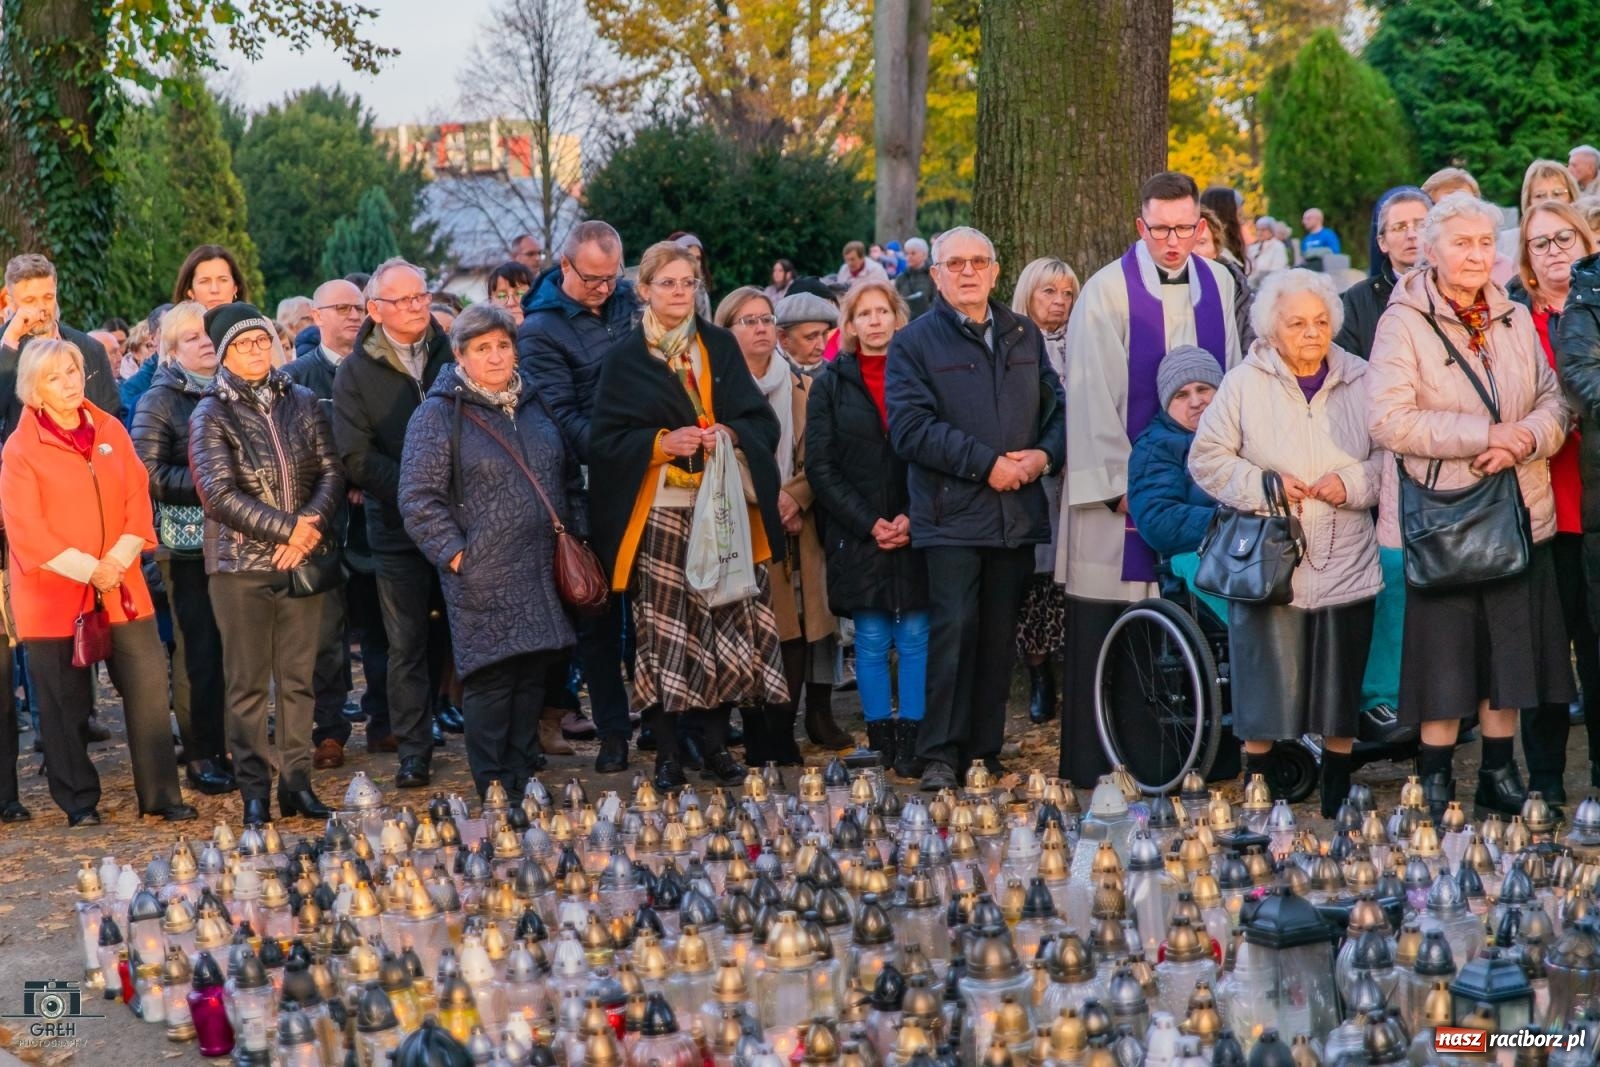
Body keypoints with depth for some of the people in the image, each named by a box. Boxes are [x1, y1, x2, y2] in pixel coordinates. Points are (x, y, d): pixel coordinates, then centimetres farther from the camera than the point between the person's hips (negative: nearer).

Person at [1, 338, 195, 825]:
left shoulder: (111, 431, 8)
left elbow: (138, 499, 6)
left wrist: (118, 561, -9)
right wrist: (87, 569, -15)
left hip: (122, 588, 3)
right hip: (55, 596, -3)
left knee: (149, 690, 1)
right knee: (67, 706, 4)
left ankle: (161, 794, 9)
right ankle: (79, 801, 16)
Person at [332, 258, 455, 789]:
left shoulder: (452, 354, 6)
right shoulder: (356, 373, 0)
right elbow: (357, 459, -7)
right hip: (398, 525, -1)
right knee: (406, 644, 3)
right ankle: (412, 751, 11)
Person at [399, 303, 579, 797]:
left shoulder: (536, 405, 13)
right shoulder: (438, 415, -5)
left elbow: (570, 477, 23)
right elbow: (419, 497, -8)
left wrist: (574, 534, 13)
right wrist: (454, 553, -13)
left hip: (543, 574, 6)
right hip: (484, 581, -6)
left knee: (533, 678, 9)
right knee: (491, 682, -6)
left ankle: (525, 785, 18)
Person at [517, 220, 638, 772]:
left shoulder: (630, 301, 8)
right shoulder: (540, 330, -7)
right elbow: (560, 417, -14)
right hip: (592, 486, -3)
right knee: (599, 611, 3)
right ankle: (612, 732, 11)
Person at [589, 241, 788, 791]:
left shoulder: (721, 347, 12)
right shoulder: (624, 358, 5)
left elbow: (763, 420, 10)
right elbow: (604, 440, -1)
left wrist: (733, 433, -11)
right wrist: (661, 443, -15)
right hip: (658, 515, -2)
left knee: (723, 623, -1)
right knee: (661, 632, -3)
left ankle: (717, 744, 10)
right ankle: (666, 754, 4)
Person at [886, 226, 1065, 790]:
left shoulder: (1025, 336, 16)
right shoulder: (915, 342, 1)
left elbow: (1058, 406, 18)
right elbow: (911, 427, -10)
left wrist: (1044, 455, -3)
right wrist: (987, 463, -14)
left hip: (1018, 515, 4)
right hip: (952, 515, -4)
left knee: (1000, 637, 7)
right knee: (954, 631, -9)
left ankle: (985, 751, 14)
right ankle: (940, 754, -4)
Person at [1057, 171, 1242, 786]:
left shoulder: (1218, 285, 8)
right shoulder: (1107, 292, -8)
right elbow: (1092, 396, -9)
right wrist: (1120, 484, -12)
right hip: (1121, 480, -4)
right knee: (1101, 621, -2)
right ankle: (1086, 762, 4)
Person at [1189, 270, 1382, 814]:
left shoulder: (1361, 381, 7)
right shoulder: (1244, 383, 1)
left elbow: (1390, 454, 11)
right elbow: (1207, 457, 2)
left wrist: (1354, 483, -7)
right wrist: (1262, 486, -10)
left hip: (1344, 563, 2)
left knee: (1341, 683, 7)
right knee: (1264, 683, -3)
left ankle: (1337, 796, 19)